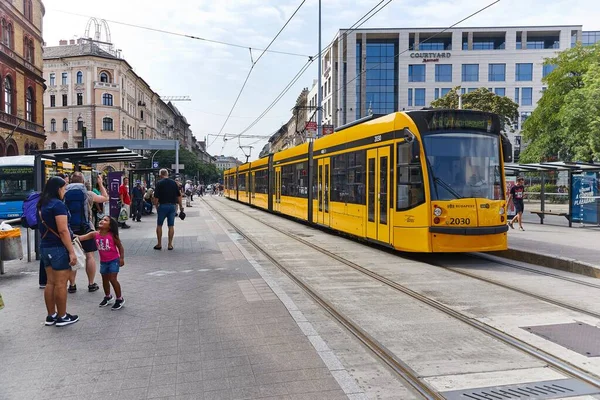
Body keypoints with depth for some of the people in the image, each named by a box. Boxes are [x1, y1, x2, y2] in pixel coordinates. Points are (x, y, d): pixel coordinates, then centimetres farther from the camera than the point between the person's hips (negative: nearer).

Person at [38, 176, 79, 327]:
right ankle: (62, 317, 8)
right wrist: (71, 251, -19)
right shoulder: (58, 204, -16)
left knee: (50, 282, 14)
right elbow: (63, 230, -21)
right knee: (60, 284, 0)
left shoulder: (42, 204, 11)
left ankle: (51, 316, 21)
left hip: (45, 247, 9)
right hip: (58, 248, -9)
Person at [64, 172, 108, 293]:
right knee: (90, 256, 7)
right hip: (86, 228, -2)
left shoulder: (65, 194, -1)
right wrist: (100, 184, 23)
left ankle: (72, 285, 12)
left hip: (70, 228, 2)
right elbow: (105, 198, 11)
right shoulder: (88, 194, -3)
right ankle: (91, 284, 12)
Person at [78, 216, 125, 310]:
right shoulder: (95, 234, -8)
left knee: (113, 279, -8)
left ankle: (120, 299, 7)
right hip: (103, 261, 5)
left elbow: (120, 246, -9)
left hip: (114, 260, -5)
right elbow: (81, 238, -16)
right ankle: (108, 297, 38)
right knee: (105, 280, 17)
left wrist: (122, 258, -14)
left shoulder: (112, 235, -18)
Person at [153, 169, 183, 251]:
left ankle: (159, 244, 12)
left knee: (159, 225, 11)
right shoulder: (174, 183, 4)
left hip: (163, 205, -3)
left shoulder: (159, 183, -6)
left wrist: (156, 206, 4)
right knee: (171, 226, 7)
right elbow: (179, 195, 5)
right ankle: (170, 244, 8)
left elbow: (156, 197, -8)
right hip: (173, 206, 3)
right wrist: (180, 206, 12)